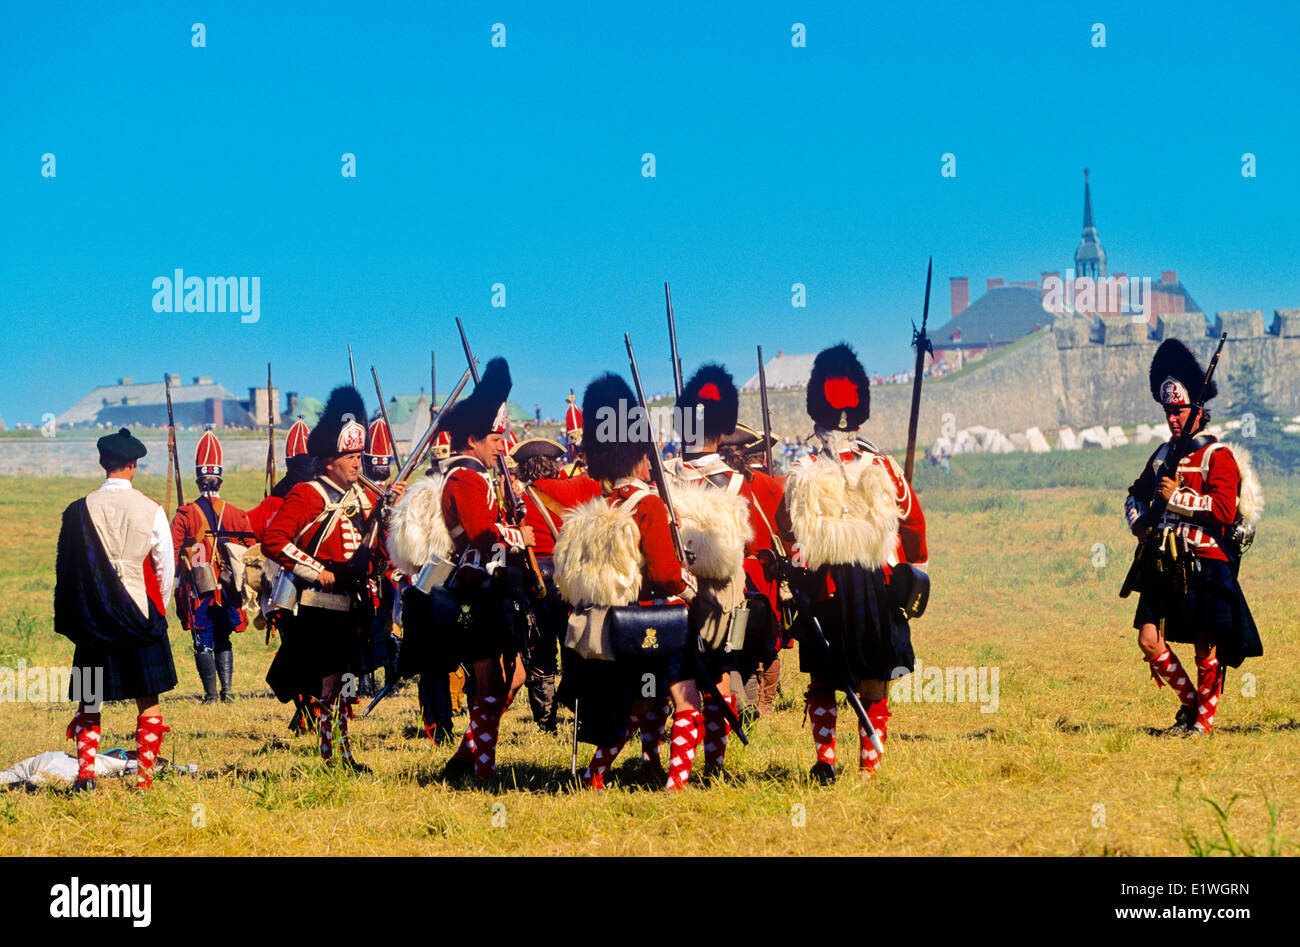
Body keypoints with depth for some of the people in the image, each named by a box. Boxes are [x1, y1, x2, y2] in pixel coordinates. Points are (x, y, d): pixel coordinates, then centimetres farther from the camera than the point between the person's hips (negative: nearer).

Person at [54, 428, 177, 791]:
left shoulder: (79, 511, -3)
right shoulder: (151, 511, -5)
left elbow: (65, 567, 1)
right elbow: (165, 569, 2)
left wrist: (69, 618, 12)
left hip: (93, 620, 1)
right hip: (141, 617, -1)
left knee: (89, 702, 9)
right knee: (148, 702, 7)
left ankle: (86, 771, -2)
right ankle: (145, 775, 4)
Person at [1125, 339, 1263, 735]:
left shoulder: (1218, 457, -6)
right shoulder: (1164, 454, 15)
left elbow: (1224, 509, -18)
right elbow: (1136, 494, 29)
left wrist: (1177, 497, -17)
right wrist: (1139, 522, 9)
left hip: (1206, 564, -6)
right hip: (1164, 565, 6)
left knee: (1206, 648, 1)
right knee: (1149, 641, -2)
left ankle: (1204, 719, 14)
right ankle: (1190, 702, 17)